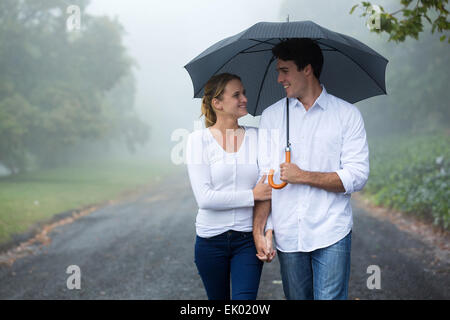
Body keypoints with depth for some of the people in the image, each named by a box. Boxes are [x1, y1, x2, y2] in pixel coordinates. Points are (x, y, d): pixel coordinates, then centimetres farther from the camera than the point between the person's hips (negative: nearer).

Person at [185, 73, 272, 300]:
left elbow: (269, 189, 2)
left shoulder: (256, 136, 3)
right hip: (211, 239, -1)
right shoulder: (198, 139, -6)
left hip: (248, 239, 1)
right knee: (218, 298, 13)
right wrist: (252, 196, -14)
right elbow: (204, 197, -15)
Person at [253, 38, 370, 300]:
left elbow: (357, 177, -7)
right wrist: (259, 229, -4)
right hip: (287, 236, 3)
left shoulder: (347, 114, 1)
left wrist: (303, 176, -11)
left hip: (331, 235, -3)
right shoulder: (271, 116, 10)